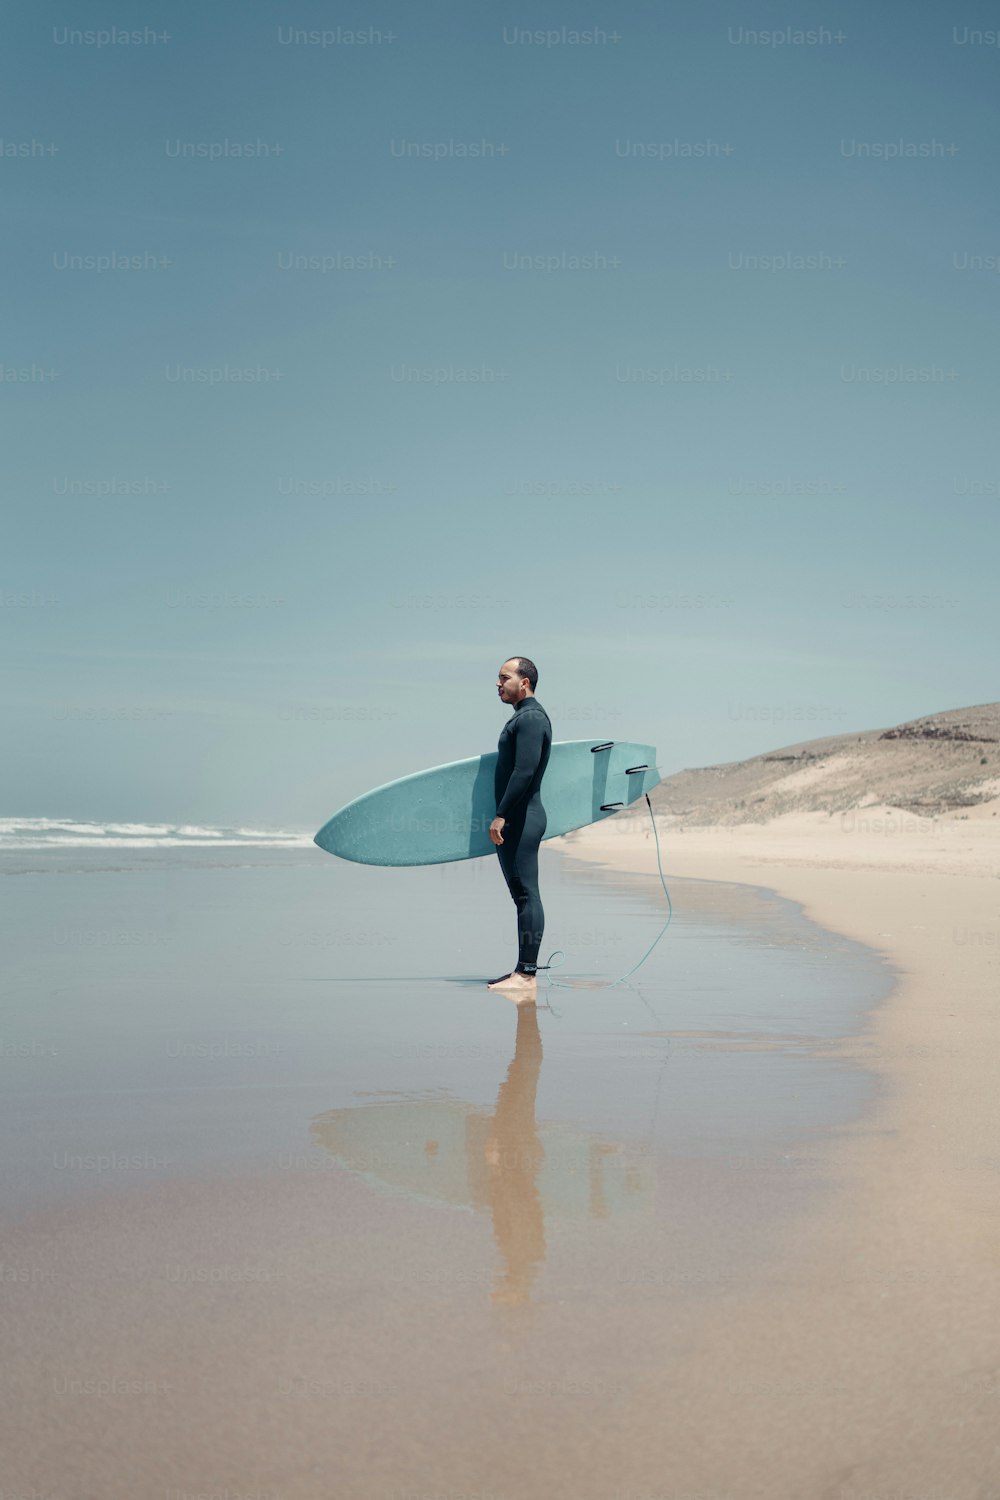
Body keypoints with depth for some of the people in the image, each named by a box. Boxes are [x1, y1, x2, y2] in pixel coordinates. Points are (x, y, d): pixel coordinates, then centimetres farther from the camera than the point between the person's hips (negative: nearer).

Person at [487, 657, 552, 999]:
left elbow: (525, 771, -22)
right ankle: (523, 971, 16)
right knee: (522, 894, 11)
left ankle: (526, 975, -10)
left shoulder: (531, 718, -13)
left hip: (521, 818, -11)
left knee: (526, 894, -10)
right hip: (516, 819, 11)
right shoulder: (522, 717, 20)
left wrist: (501, 815, -23)